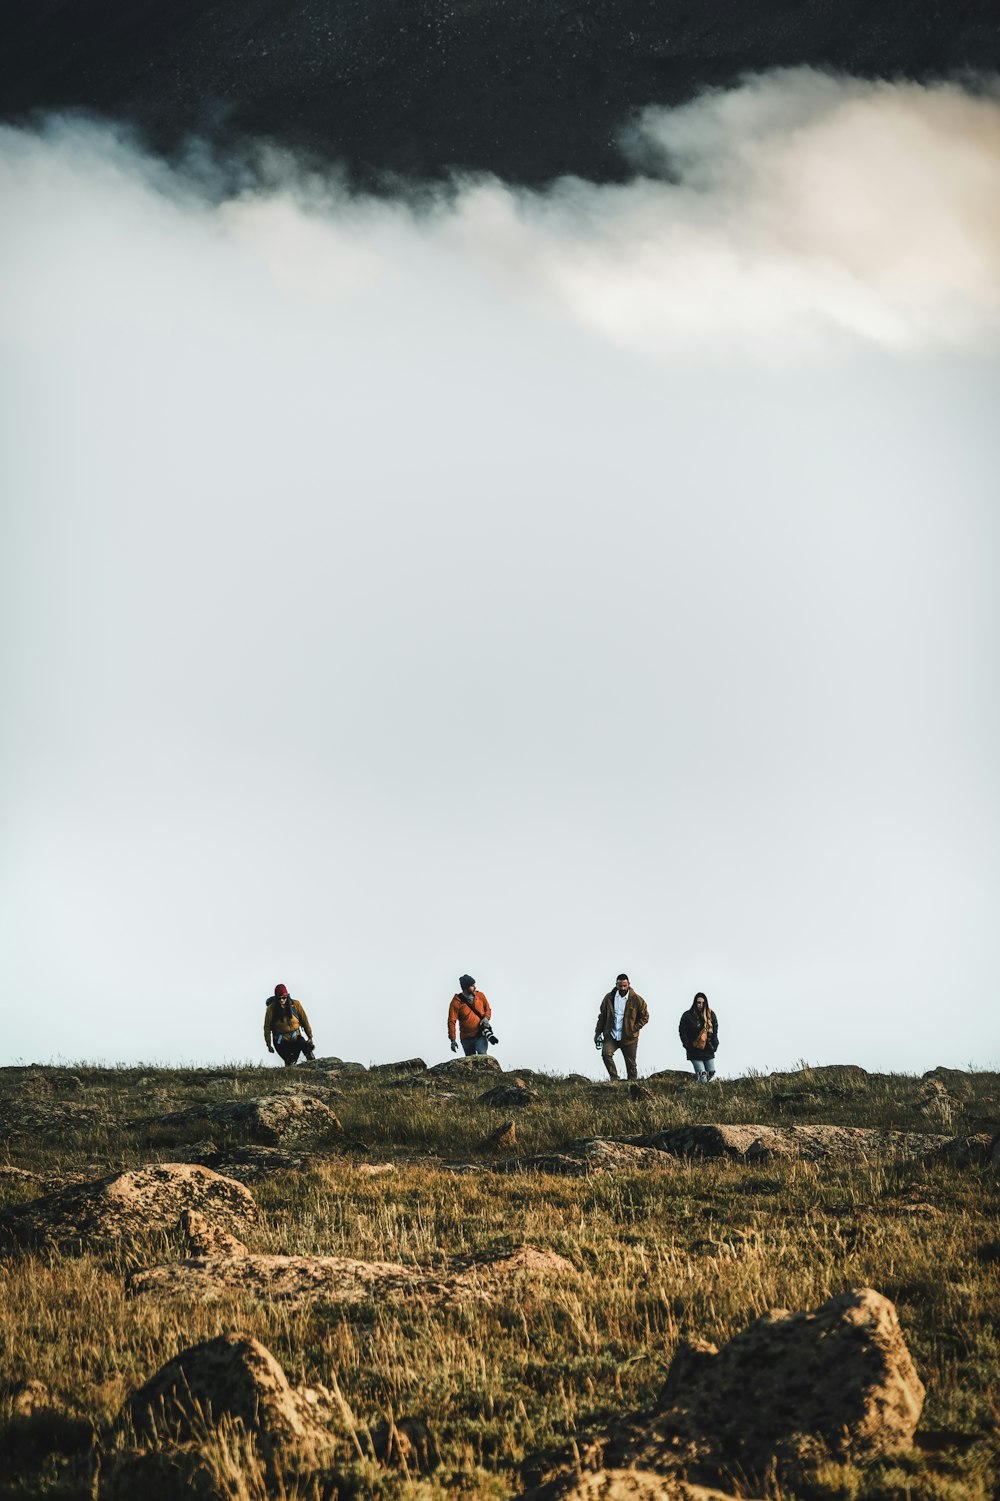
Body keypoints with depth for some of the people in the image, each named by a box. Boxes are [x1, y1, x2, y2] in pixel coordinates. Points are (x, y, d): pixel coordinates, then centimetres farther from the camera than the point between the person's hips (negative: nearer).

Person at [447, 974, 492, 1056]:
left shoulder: (480, 996, 0)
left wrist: (486, 1018, -7)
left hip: (481, 1035, 0)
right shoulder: (456, 1002, -9)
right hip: (466, 1038, 0)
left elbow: (487, 1008, 16)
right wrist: (452, 1040, -15)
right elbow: (451, 1021, -10)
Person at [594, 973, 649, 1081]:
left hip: (628, 1037, -1)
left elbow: (644, 1016, 4)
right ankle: (614, 1078, -14)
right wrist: (598, 1033, 7)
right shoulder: (609, 998, 3)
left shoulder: (636, 999, -4)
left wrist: (634, 1028, -7)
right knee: (606, 1053, -23)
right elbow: (602, 1015, 12)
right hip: (611, 1035, 1)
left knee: (630, 1063, 3)